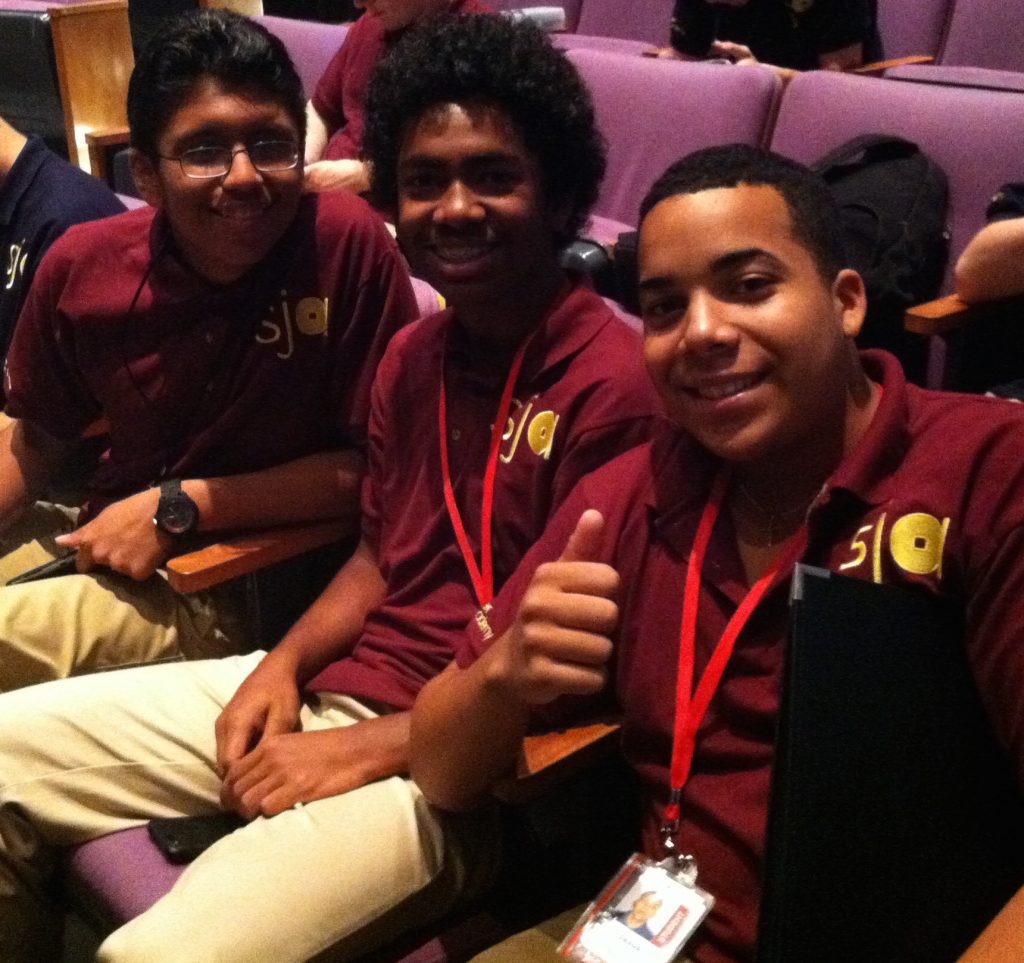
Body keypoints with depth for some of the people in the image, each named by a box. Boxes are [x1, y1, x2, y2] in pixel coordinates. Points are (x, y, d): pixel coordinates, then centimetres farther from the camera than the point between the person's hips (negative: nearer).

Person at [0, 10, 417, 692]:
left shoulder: (352, 245, -20)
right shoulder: (82, 265, -6)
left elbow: (371, 467, -16)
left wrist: (178, 506, -19)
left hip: (246, 591, -5)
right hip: (97, 542, 5)